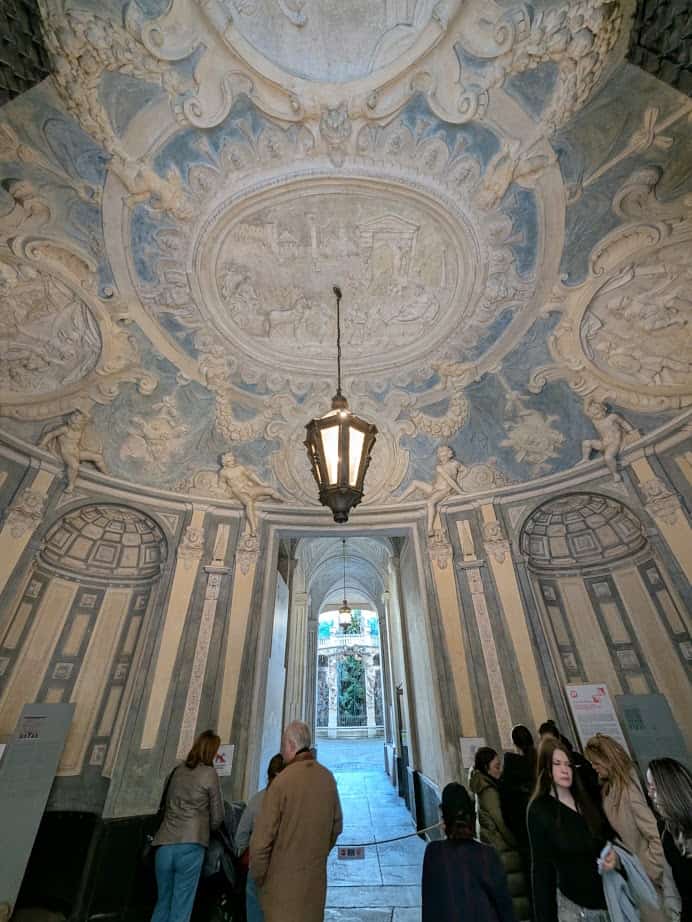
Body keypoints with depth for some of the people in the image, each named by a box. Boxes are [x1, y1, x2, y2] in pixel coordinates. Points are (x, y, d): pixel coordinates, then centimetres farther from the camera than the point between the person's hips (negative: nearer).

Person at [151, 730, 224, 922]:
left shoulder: (178, 771, 9)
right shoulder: (210, 773, -6)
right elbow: (217, 817, 2)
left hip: (164, 845, 6)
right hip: (189, 846, -6)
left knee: (162, 903, 21)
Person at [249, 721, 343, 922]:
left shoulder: (282, 781, -23)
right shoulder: (328, 778, -6)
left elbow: (262, 838, -18)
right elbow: (337, 825, 6)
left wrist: (258, 877, 0)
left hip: (284, 877, -5)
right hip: (316, 875, 5)